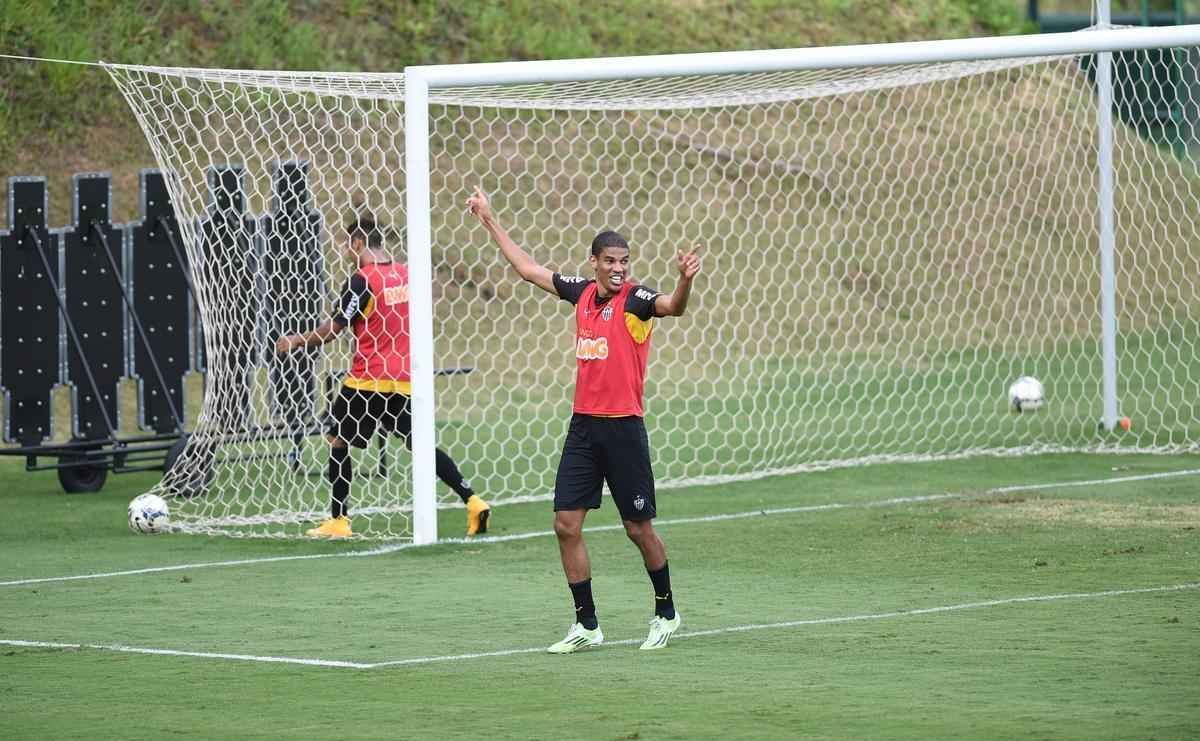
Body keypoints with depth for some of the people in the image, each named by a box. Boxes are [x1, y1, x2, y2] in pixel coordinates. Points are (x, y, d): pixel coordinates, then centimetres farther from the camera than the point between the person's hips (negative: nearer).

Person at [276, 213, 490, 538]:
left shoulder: (363, 280, -13)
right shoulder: (406, 274, 6)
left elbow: (334, 327, -12)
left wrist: (296, 341, 2)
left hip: (369, 380, -6)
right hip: (406, 380, 6)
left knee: (338, 441, 8)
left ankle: (339, 520, 7)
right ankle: (472, 501, -2)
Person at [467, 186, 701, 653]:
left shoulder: (635, 300, -9)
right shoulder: (582, 293, 8)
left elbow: (673, 307, -31)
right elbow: (528, 269, 20)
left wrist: (685, 280, -52)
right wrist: (490, 222, 25)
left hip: (623, 427, -6)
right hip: (583, 426, 6)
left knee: (638, 528, 3)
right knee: (566, 524, 0)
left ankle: (666, 613, 23)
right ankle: (586, 626, 8)